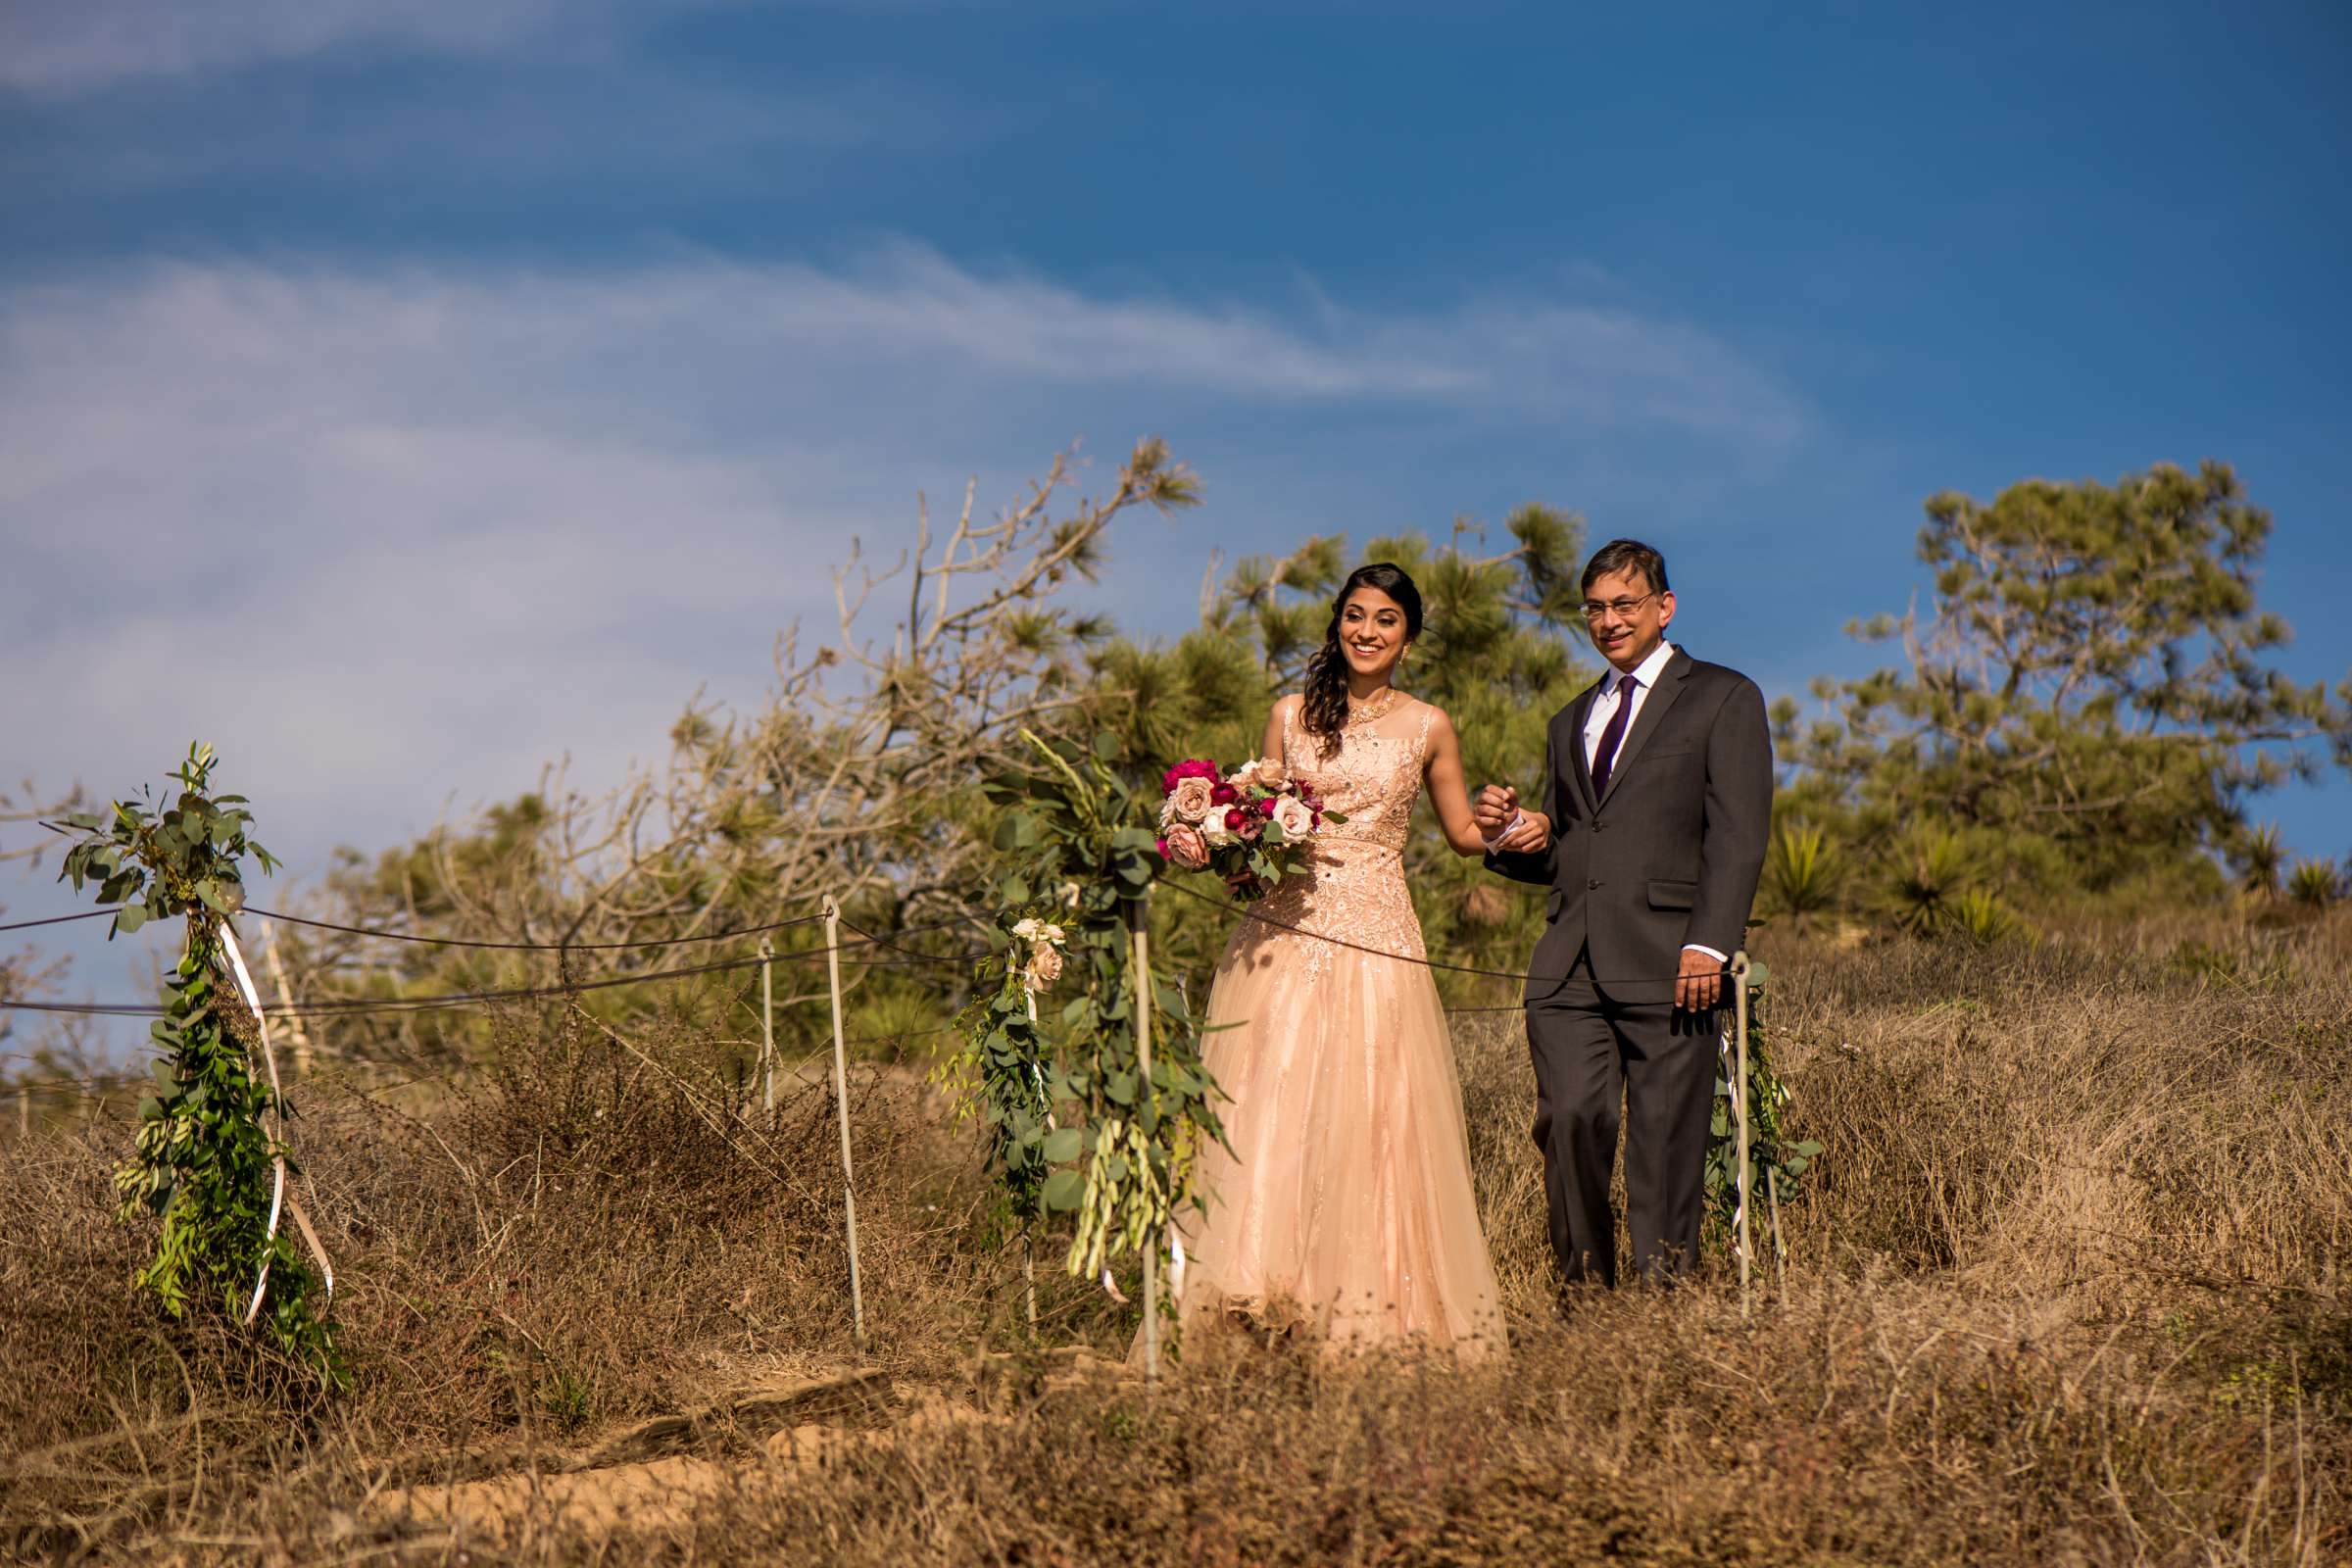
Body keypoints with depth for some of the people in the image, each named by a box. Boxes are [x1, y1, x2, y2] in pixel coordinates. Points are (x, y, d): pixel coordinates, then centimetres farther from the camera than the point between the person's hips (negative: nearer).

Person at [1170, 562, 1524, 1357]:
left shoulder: (1428, 728, 8)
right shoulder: (1292, 715, 10)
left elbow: (1463, 832, 16)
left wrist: (1511, 836, -4)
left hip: (1375, 936, -1)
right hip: (1285, 930, 1)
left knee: (1369, 1114, -5)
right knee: (1267, 1112, -5)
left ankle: (1371, 1308, 1)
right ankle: (1262, 1296, -1)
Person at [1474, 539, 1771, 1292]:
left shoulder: (1723, 699, 8)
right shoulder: (1572, 720, 26)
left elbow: (1739, 836, -3)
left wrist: (1711, 943, -14)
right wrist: (1513, 834, 4)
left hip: (1667, 964, -5)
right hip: (1570, 966, 5)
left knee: (1666, 1143, -5)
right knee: (1569, 1125, -6)